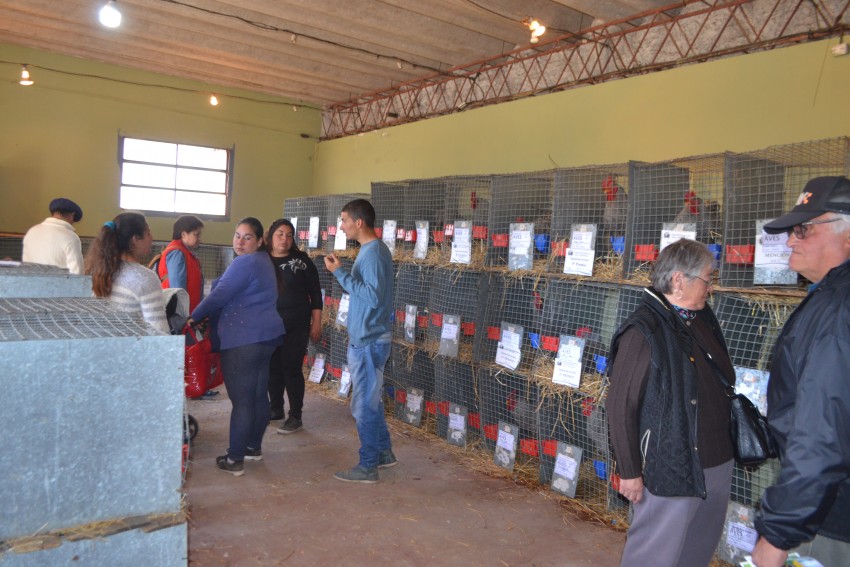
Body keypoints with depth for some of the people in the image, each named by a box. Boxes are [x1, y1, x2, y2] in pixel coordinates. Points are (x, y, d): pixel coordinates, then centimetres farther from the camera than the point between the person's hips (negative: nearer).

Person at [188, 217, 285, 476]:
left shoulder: (245, 263, -14)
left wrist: (194, 317, -5)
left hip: (244, 340, -10)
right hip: (266, 336, 10)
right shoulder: (262, 261, 17)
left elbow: (219, 295, -17)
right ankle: (253, 447, 29)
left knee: (241, 400, -4)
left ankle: (234, 460, 4)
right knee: (258, 395, 16)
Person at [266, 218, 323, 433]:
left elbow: (315, 294, -1)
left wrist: (316, 323, -5)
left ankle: (295, 417, 8)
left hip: (296, 326, -3)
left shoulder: (301, 261, -3)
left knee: (292, 368, -2)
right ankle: (275, 408, 29)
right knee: (273, 368, 11)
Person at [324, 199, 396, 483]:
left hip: (369, 341, -10)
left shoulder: (373, 253, -18)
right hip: (366, 338, 10)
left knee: (363, 404, 0)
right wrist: (342, 270, 6)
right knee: (370, 400, 19)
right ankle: (383, 452, 32)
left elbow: (372, 296, -26)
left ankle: (368, 467, 12)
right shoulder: (371, 250, 12)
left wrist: (339, 272, -22)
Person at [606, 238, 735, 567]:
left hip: (719, 463, 8)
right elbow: (620, 406, -17)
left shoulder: (702, 318, 4)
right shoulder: (644, 331, -19)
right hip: (672, 469, -8)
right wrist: (629, 471, -13)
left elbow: (722, 383, 15)